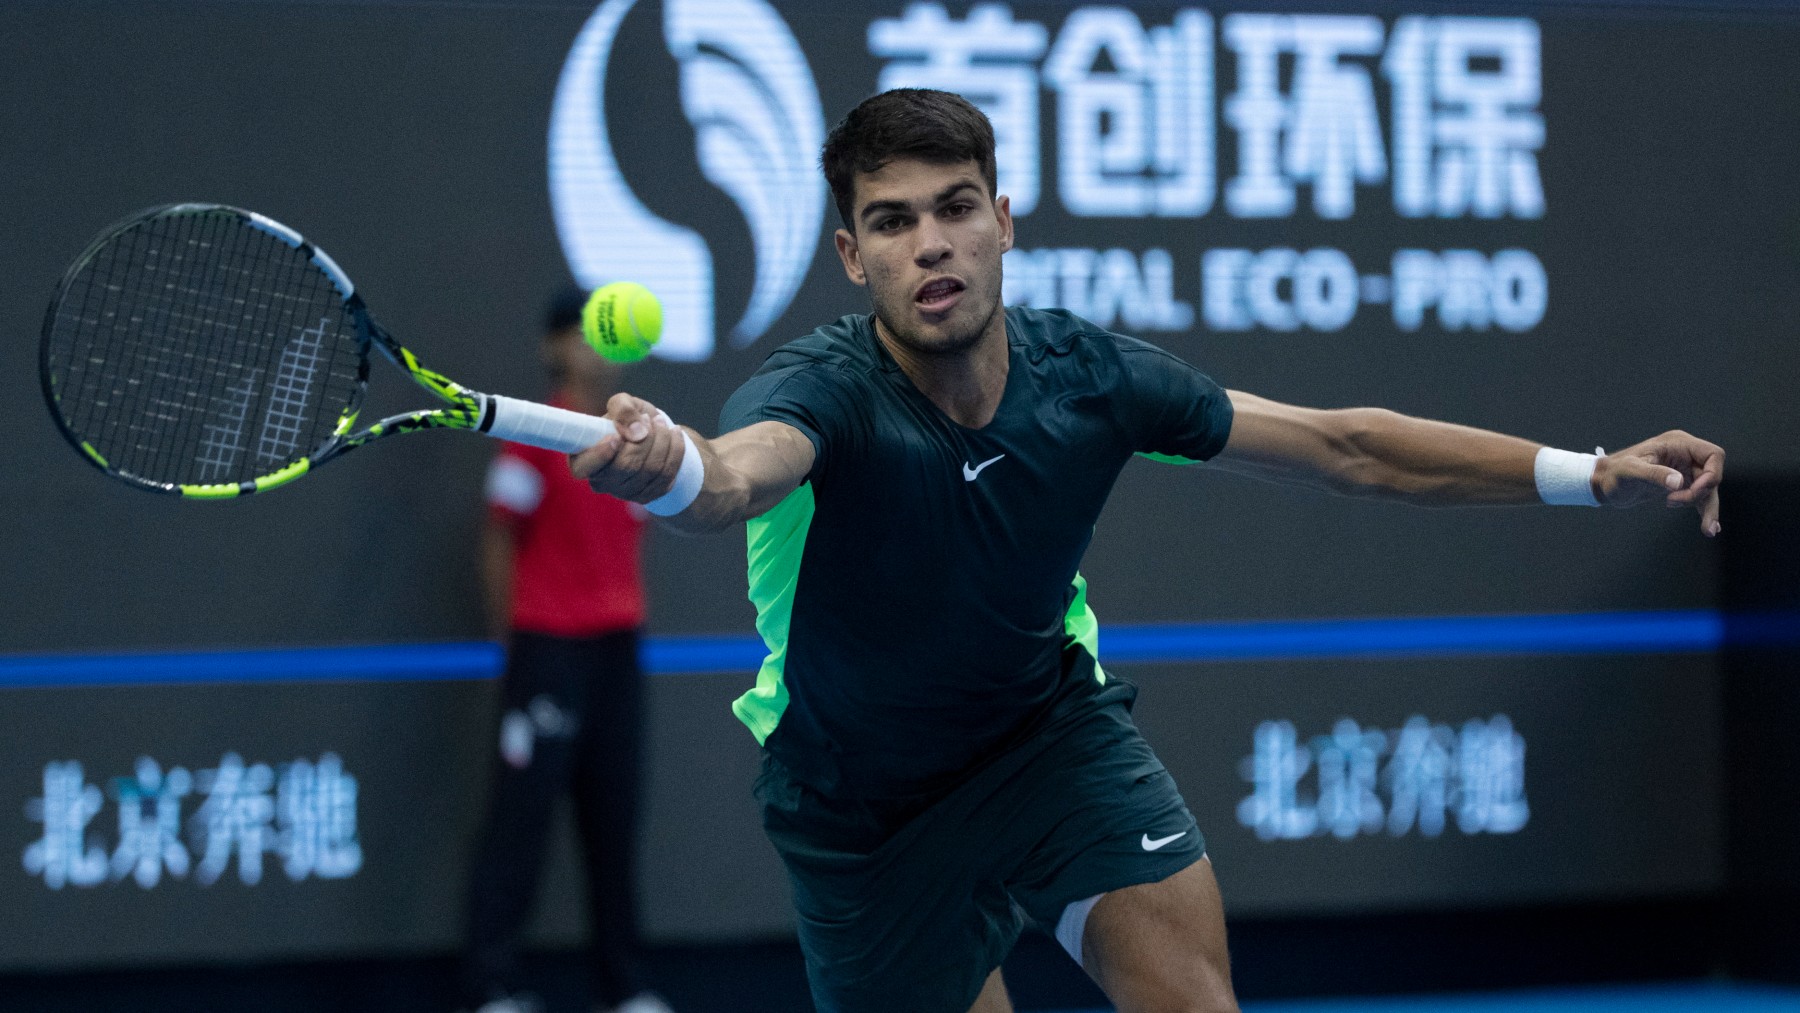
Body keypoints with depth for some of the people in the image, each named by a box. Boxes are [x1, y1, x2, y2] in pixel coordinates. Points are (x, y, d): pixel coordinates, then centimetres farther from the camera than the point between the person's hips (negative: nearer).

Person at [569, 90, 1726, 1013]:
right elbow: (740, 471, -55)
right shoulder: (824, 392, -30)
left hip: (1047, 723, 3)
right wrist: (667, 468, -80)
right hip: (864, 803, -2)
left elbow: (1343, 446, -9)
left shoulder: (1086, 374, -17)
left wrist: (1594, 473, -14)